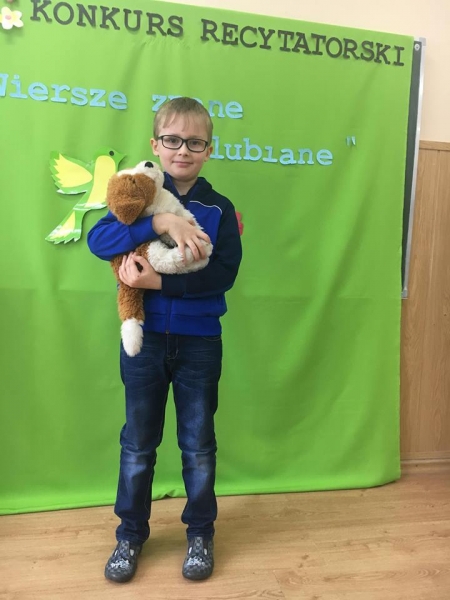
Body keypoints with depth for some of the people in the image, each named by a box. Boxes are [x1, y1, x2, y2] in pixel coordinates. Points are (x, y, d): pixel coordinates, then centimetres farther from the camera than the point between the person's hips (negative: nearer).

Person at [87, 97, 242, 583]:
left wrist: (157, 281, -23)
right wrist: (159, 222, -27)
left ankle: (200, 533, 33)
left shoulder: (219, 209, -2)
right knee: (138, 443, 14)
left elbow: (223, 274, -15)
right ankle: (131, 533, 34)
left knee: (198, 443, 12)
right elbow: (98, 240, -16)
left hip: (199, 343, 0)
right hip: (144, 339, 1)